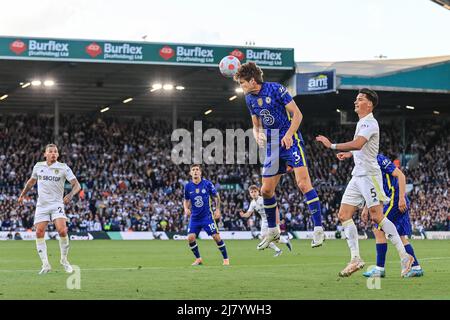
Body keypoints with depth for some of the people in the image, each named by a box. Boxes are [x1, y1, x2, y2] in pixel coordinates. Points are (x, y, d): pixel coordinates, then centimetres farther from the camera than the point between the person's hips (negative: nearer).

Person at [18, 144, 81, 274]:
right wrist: (22, 194, 26)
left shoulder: (63, 168, -4)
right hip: (42, 205, 3)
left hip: (57, 204, -3)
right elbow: (32, 181, 26)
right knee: (39, 233, -7)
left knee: (62, 231, -20)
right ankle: (45, 265, 0)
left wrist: (70, 195, -25)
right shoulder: (38, 166, 7)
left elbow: (77, 185, -7)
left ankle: (64, 260, 0)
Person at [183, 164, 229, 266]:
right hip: (194, 217, 3)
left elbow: (216, 197, 5)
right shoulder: (188, 186, -1)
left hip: (207, 215, -3)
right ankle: (198, 259, 11)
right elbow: (186, 200, 14)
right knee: (190, 238, -10)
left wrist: (217, 210, -2)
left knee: (216, 236, -11)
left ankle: (226, 259, 4)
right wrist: (186, 208, -6)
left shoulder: (207, 184, -7)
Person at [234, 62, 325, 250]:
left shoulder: (275, 89, -11)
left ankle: (318, 229, -18)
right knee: (266, 190, 7)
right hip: (272, 146, 7)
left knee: (303, 183, -19)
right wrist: (257, 135, -5)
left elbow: (297, 114, -10)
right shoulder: (249, 98, 9)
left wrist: (288, 135, -22)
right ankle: (273, 231, 24)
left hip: (290, 142, -7)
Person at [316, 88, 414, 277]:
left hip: (369, 174, -10)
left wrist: (332, 146, -26)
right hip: (358, 175, 10)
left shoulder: (369, 123, -12)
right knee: (344, 215, 2)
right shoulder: (362, 123, 19)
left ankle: (404, 256, -9)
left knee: (377, 216, -14)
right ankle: (355, 259, 2)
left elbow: (358, 144, -29)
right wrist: (349, 154, 22)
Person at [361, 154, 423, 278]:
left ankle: (380, 268, -4)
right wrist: (366, 208, 24)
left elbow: (400, 175, -18)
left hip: (396, 200, -9)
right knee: (400, 236, 8)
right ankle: (416, 267, 7)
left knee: (378, 230, -7)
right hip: (395, 202, 9)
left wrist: (401, 198, -23)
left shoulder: (380, 159, -11)